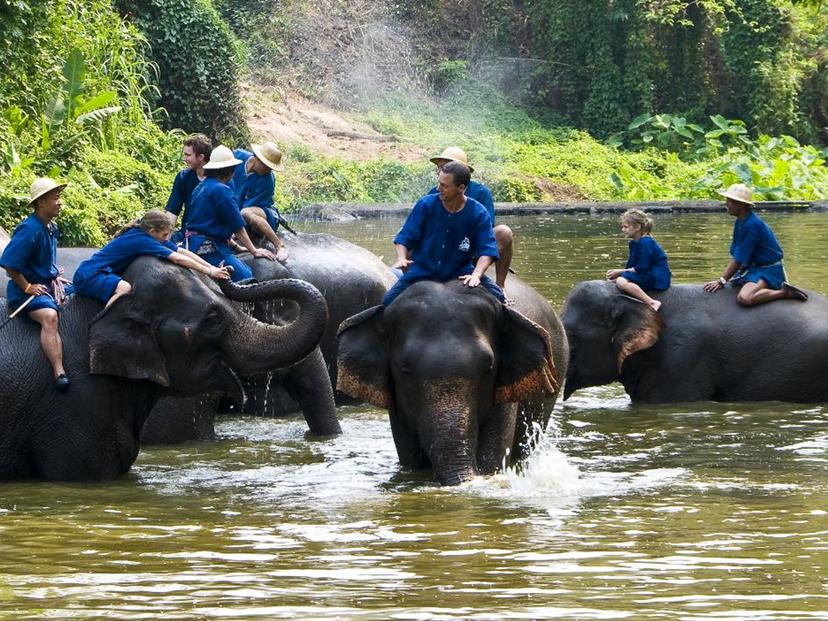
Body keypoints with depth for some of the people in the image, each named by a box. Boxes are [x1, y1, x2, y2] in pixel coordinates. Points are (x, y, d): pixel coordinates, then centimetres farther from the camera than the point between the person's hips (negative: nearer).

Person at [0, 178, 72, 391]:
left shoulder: (52, 228, 11)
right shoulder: (28, 230, -18)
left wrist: (56, 277, 13)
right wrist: (28, 287, -19)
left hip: (48, 285, 10)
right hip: (26, 290, -10)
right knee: (50, 316, -35)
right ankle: (59, 373, -45)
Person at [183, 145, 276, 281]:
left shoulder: (201, 188, 19)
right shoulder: (221, 190, -10)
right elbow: (238, 227, -6)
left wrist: (234, 245, 31)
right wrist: (254, 251, 4)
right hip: (208, 247, -10)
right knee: (244, 276, -19)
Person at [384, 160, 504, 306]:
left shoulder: (478, 213, -9)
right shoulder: (426, 205, -7)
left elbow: (487, 250, -14)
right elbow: (404, 238, -3)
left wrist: (476, 275, -32)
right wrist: (401, 258, -24)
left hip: (460, 272, 0)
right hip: (422, 271, 0)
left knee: (496, 297, -21)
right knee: (388, 302, -20)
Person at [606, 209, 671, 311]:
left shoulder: (645, 242, -16)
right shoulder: (634, 243, 14)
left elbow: (641, 268, -19)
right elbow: (630, 267, 14)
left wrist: (620, 272, -12)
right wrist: (617, 273, -3)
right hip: (648, 276, 11)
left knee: (621, 282, -28)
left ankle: (652, 303, -31)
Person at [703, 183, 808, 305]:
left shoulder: (752, 225, -22)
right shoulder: (740, 222, 8)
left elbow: (739, 259, -20)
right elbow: (734, 255, 9)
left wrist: (722, 281, -17)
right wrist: (724, 278, 0)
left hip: (769, 271, -11)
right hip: (754, 267, 11)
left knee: (744, 298, -32)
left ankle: (784, 292, -14)